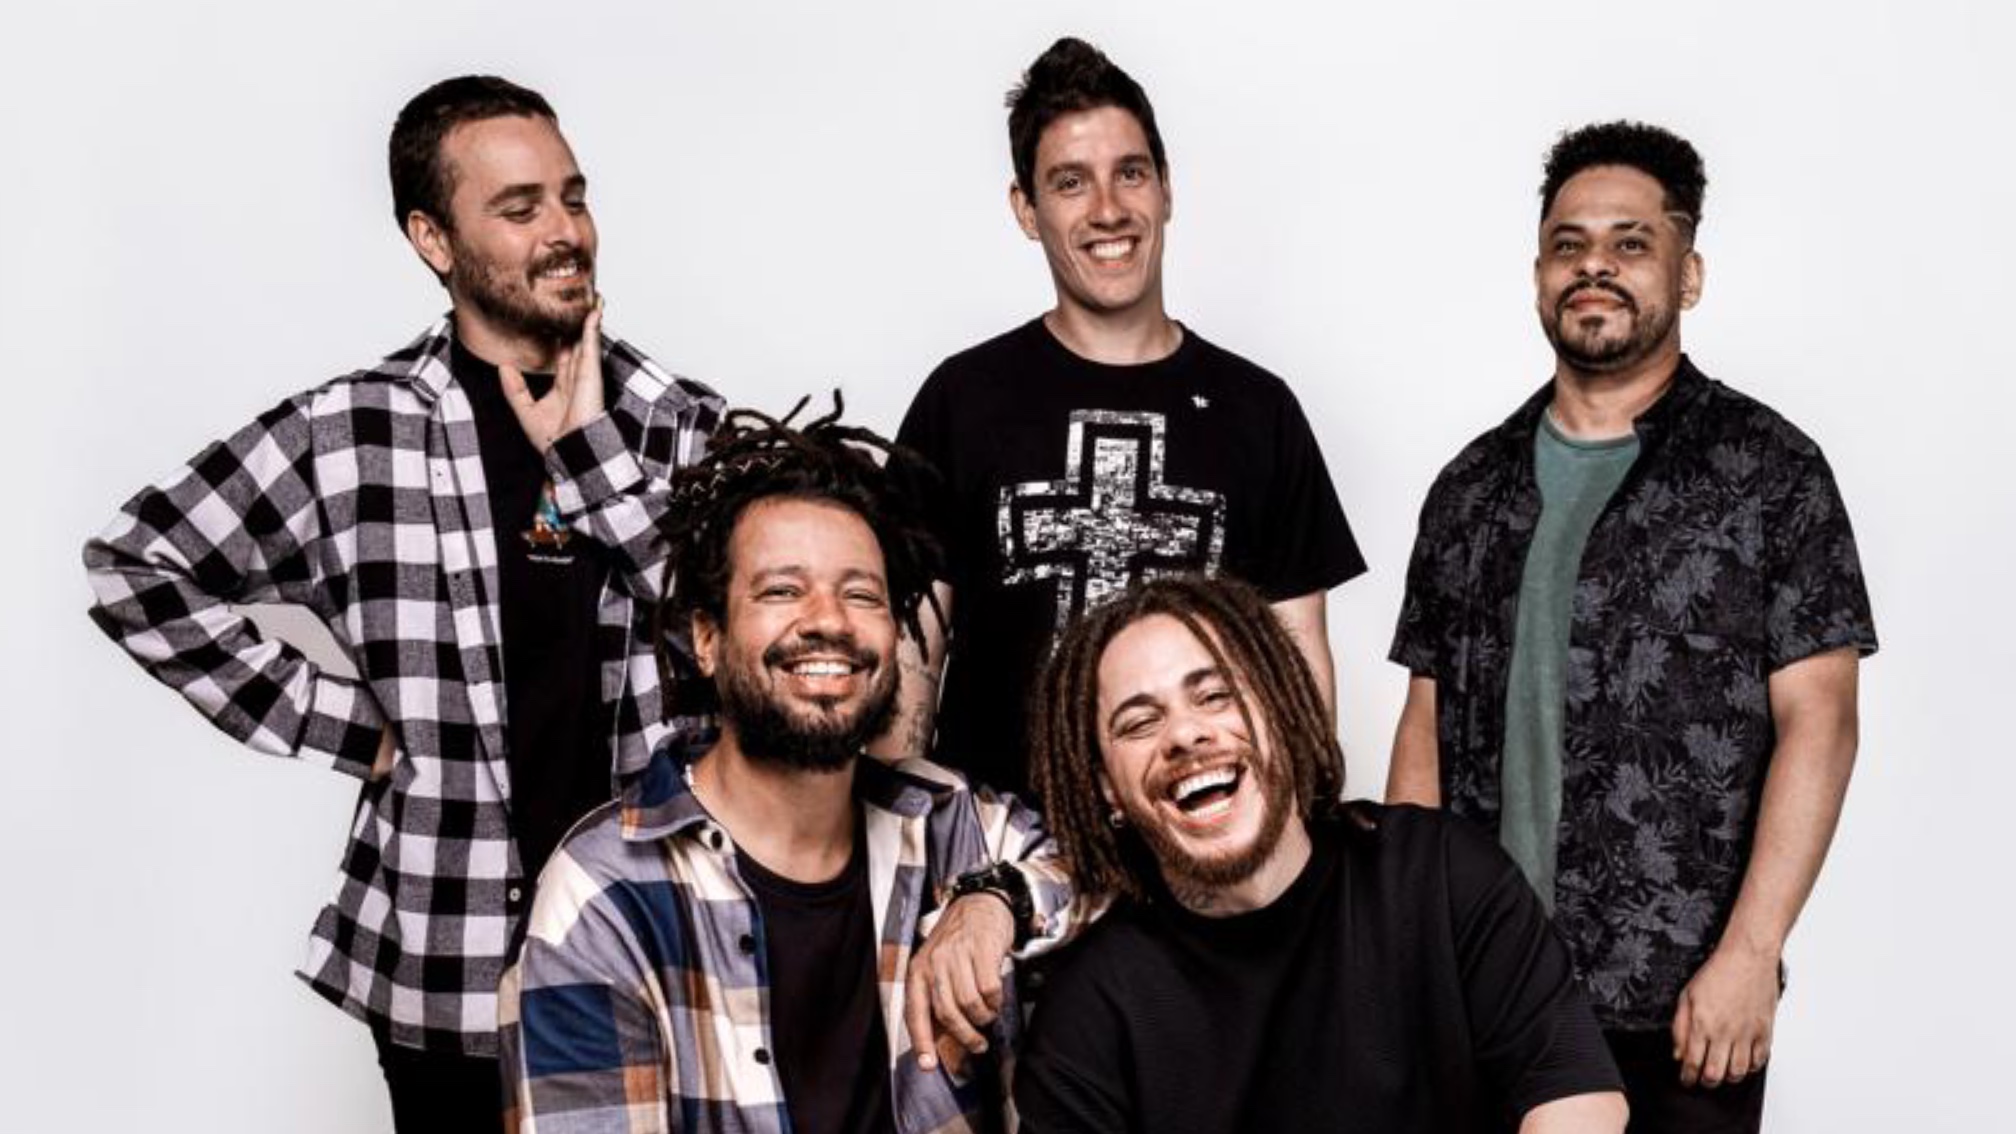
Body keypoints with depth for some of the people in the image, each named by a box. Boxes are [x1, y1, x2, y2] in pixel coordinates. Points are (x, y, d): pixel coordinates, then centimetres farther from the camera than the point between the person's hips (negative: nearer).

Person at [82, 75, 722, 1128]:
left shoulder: (688, 426, 1)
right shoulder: (348, 435, -4)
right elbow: (133, 565, 1)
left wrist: (593, 449, -14)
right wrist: (342, 721, -4)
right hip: (448, 969, -1)